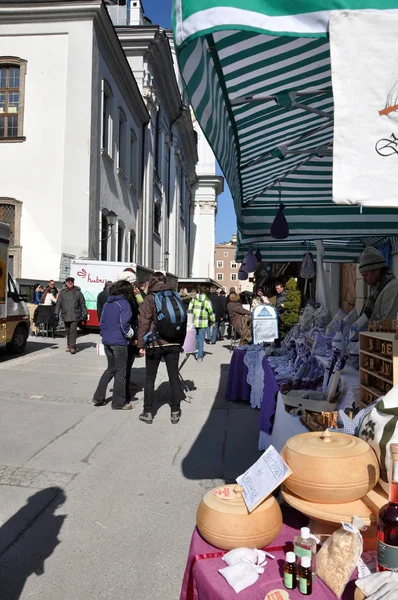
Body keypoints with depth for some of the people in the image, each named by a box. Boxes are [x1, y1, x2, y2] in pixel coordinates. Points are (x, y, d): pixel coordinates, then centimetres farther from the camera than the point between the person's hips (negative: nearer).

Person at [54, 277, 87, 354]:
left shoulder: (77, 292, 2)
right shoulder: (62, 292, 6)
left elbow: (82, 303, 5)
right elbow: (58, 303, 8)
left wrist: (85, 313, 3)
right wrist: (56, 313, 3)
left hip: (75, 315, -3)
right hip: (65, 315, 3)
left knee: (73, 330, -13)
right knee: (68, 331, 12)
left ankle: (72, 347, -11)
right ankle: (69, 346, 25)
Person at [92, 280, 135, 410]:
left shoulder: (107, 303, 11)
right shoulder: (124, 304, -11)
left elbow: (102, 322, 14)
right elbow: (124, 324, -17)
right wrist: (130, 335, -1)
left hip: (107, 341, 7)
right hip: (119, 342, -7)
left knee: (111, 369, 20)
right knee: (121, 372, 4)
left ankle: (98, 397, 18)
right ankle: (119, 403, 11)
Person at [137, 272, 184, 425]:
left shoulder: (150, 299, -6)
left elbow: (144, 323, -10)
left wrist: (141, 345, -5)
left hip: (155, 343, -3)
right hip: (173, 343, 3)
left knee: (150, 378, 9)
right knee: (174, 377, 10)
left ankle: (148, 413, 14)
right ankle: (175, 412, 15)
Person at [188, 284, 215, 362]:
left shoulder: (193, 299, 1)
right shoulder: (207, 301, -7)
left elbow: (189, 310, 3)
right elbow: (211, 312, -4)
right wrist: (213, 321, 9)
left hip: (194, 322, 3)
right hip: (203, 323, -3)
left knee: (196, 338, 20)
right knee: (201, 340, 4)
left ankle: (197, 353, 29)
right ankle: (200, 357, 5)